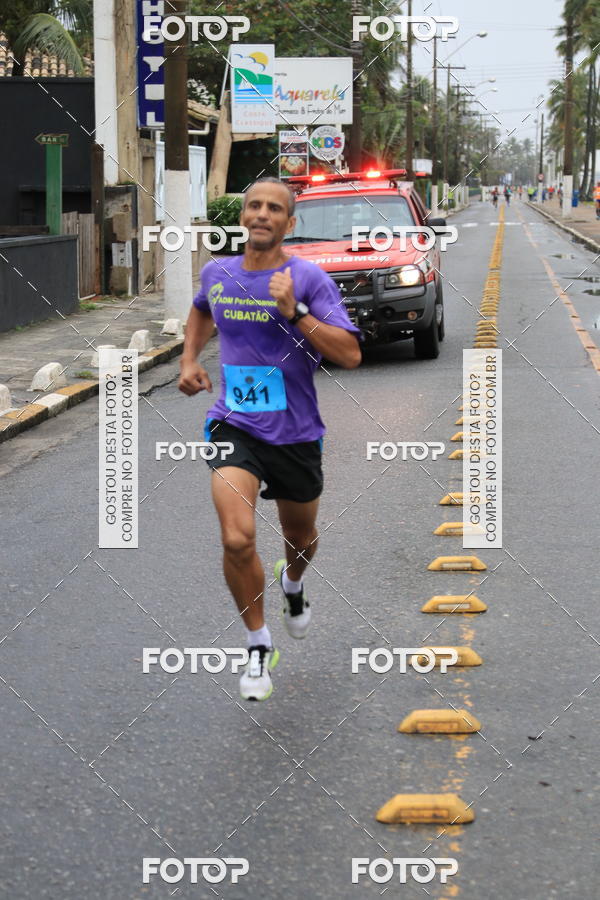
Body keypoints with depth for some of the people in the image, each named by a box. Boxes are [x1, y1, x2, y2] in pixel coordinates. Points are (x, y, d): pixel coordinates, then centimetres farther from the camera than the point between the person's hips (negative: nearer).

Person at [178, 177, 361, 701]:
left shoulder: (309, 279, -10)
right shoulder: (217, 274, 2)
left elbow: (350, 355, -18)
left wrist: (295, 311, -26)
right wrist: (189, 360, 14)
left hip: (295, 433, 0)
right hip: (233, 426, 1)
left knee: (300, 536, 21)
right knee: (237, 539, -20)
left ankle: (293, 581, 59)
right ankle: (259, 647, 0)